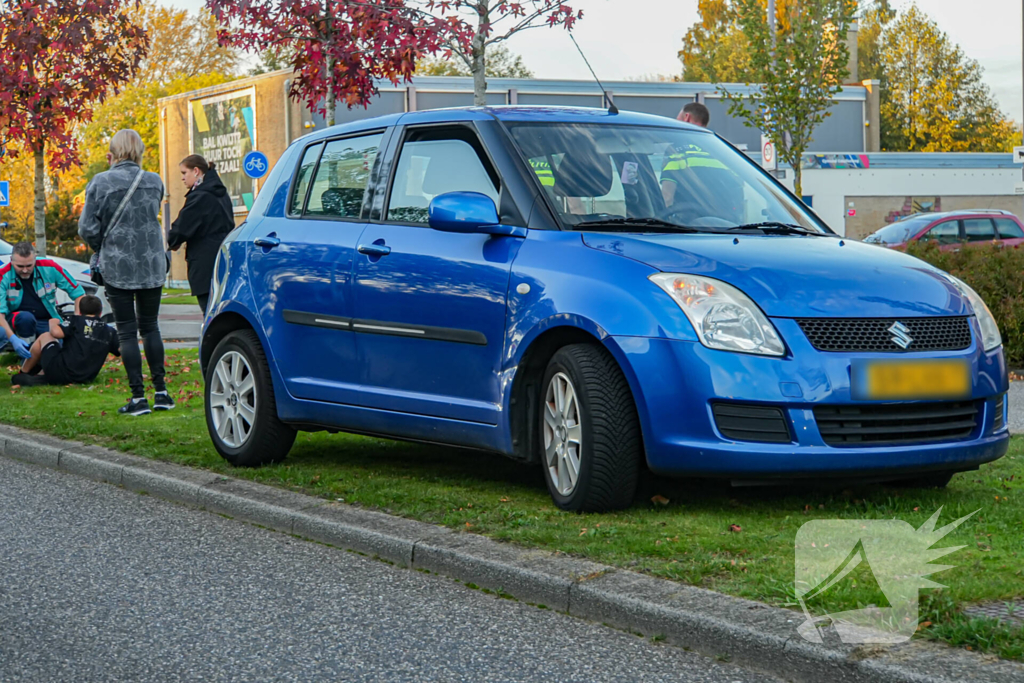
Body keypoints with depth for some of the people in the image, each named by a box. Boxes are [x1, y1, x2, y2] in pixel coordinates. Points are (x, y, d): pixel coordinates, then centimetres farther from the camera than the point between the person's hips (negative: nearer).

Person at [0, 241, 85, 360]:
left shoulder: (50, 268, -12)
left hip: (48, 322, 1)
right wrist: (13, 339, -39)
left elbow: (79, 294, -6)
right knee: (26, 317, -37)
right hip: (18, 322, -1)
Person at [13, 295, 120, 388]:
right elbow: (122, 350, 9)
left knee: (45, 337, 20)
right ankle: (40, 376, 14)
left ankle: (23, 373, 29)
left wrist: (53, 323, 10)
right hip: (86, 378, 4)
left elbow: (56, 332, -13)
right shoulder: (109, 331, 10)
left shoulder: (76, 321, -1)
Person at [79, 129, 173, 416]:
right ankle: (161, 392, 12)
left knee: (127, 331, 2)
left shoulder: (101, 182, -10)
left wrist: (101, 248, 9)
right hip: (152, 265, 3)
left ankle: (138, 397, -1)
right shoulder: (155, 182, 2)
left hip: (117, 266, -3)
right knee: (150, 326, 15)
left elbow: (87, 228, -9)